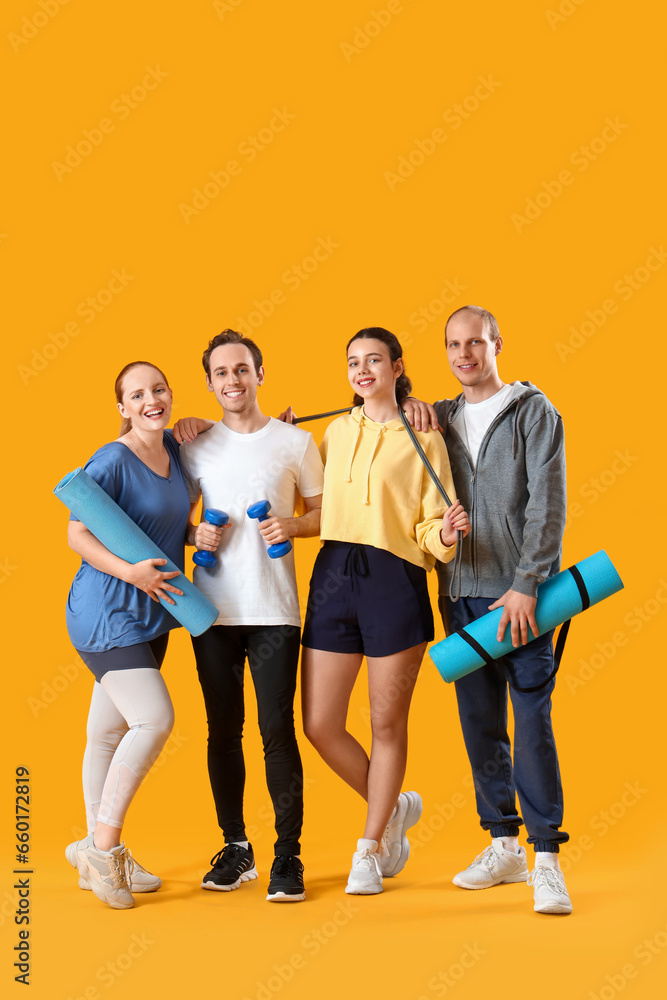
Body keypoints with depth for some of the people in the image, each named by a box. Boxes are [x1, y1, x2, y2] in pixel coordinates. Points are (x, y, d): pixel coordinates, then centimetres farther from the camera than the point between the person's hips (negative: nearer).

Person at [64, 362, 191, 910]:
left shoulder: (174, 450, 8)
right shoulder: (112, 461, -14)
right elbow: (77, 534, -14)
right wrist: (130, 572, -24)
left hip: (149, 614, 7)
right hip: (107, 611, -7)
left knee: (110, 729, 13)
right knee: (154, 718, -16)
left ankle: (100, 848, 22)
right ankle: (103, 845, -3)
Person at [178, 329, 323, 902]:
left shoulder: (296, 442, 5)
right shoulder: (196, 447, 10)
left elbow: (324, 513, 10)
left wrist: (294, 525, -10)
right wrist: (194, 535, -5)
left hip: (274, 609, -2)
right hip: (213, 609, 3)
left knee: (277, 730, -5)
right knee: (224, 731, 8)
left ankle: (288, 856, 3)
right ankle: (235, 848, 19)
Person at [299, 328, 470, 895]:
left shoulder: (423, 439, 2)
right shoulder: (336, 432, 15)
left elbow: (428, 528, 0)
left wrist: (444, 533, -21)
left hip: (396, 580, -4)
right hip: (334, 576, 4)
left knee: (388, 723, 4)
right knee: (319, 725, 2)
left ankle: (370, 848, 21)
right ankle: (393, 807, 28)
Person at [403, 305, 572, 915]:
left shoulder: (532, 411, 1)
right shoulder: (439, 419, 14)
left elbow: (547, 502, -7)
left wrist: (526, 585, -15)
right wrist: (407, 405, 6)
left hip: (519, 593, -5)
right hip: (462, 595, 5)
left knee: (532, 719, -7)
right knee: (480, 722, 7)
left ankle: (545, 858, -2)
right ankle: (504, 846, 18)